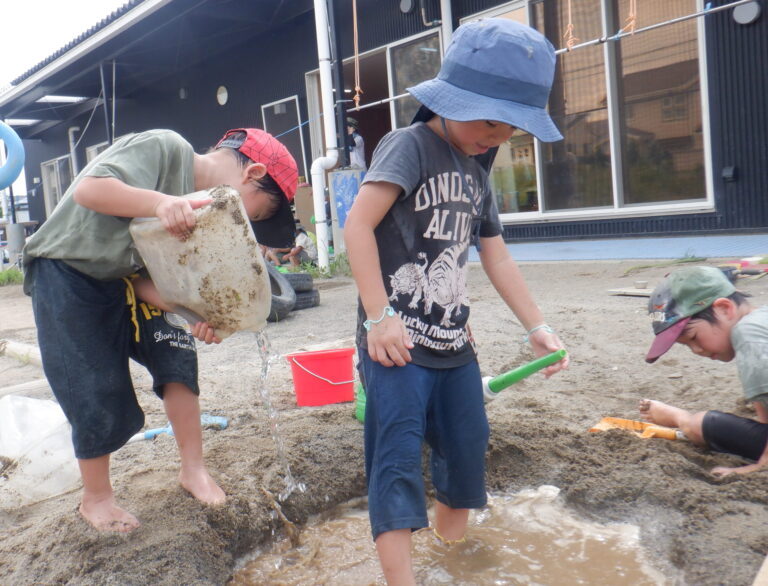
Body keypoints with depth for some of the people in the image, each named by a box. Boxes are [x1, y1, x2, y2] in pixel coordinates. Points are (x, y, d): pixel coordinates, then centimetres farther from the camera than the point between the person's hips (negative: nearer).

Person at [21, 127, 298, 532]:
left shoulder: (197, 205, 1)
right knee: (97, 393, -4)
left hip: (120, 280, 7)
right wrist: (161, 203, -48)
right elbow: (89, 188, -34)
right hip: (65, 274, -7)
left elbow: (148, 279, -5)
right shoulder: (165, 147, -21)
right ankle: (96, 498, 19)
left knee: (176, 354, -5)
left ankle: (193, 469, 9)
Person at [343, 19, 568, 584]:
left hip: (452, 341, 8)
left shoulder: (478, 176, 15)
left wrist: (537, 326, 16)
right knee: (398, 457, -7)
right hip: (395, 340, -8)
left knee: (468, 445, 16)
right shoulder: (409, 146, -9)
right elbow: (358, 225, -18)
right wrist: (379, 316, -21)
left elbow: (497, 257, 19)